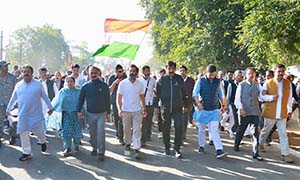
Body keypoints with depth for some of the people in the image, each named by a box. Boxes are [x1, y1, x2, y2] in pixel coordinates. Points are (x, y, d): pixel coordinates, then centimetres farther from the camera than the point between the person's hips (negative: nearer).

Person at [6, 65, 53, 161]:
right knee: (23, 133, 4)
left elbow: (45, 97, 4)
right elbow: (13, 99, 15)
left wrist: (50, 107, 6)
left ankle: (43, 142, 35)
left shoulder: (38, 84, -3)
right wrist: (8, 109, 19)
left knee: (39, 131, 1)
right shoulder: (18, 85, 6)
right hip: (23, 115, 3)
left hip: (36, 114, -3)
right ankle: (26, 153, 18)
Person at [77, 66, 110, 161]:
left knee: (101, 133, -8)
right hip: (90, 113, 2)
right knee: (92, 133, 14)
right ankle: (94, 148, 33)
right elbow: (81, 99, 4)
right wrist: (79, 111, -4)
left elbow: (107, 100, 2)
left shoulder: (104, 86, -4)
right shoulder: (85, 86, -1)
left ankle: (101, 152, -5)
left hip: (101, 113, -2)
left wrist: (108, 112, 4)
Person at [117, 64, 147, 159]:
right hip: (126, 110, -1)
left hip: (137, 110, 1)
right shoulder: (123, 83, -2)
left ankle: (137, 149, -4)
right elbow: (119, 97, -2)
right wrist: (119, 109, -13)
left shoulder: (140, 84, 5)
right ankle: (127, 144, 32)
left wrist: (144, 109, 8)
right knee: (126, 130, 11)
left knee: (137, 130, -5)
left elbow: (142, 97, 12)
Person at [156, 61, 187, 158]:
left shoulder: (179, 79, 3)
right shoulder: (162, 79, 1)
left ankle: (177, 149, -1)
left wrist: (185, 105, 11)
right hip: (165, 108, 0)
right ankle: (167, 148, 25)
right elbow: (157, 93, 5)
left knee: (179, 128, -10)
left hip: (178, 108, 0)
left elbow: (184, 93, 12)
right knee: (166, 129, 10)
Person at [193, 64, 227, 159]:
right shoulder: (201, 81, -4)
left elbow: (221, 94, 17)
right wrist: (198, 102, -20)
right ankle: (201, 147, 27)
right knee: (201, 130, 10)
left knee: (214, 130, -9)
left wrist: (224, 105, 15)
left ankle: (219, 151, -14)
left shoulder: (218, 81, 6)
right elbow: (195, 93, -5)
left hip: (214, 110, 1)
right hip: (202, 109, -1)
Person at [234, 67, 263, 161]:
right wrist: (241, 108, -18)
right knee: (240, 130, 14)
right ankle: (236, 145, 38)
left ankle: (255, 153, -1)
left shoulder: (257, 85, 7)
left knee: (255, 132, -3)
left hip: (255, 112, 1)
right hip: (244, 112, -1)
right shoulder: (242, 85, -1)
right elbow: (237, 98, -5)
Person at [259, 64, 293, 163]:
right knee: (266, 130, 16)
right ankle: (260, 144, 40)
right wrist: (271, 97, -17)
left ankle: (285, 154, 4)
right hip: (270, 112, -2)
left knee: (283, 133, 1)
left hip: (282, 113, 2)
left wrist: (289, 110, 9)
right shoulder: (268, 83, -5)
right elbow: (262, 95, -2)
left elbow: (289, 98, 11)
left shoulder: (288, 83, 3)